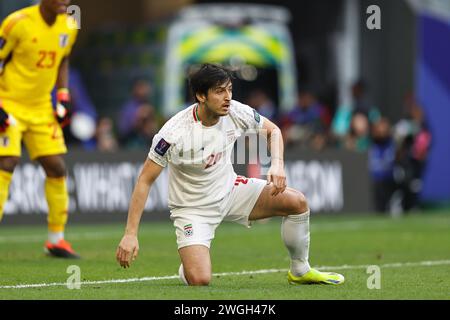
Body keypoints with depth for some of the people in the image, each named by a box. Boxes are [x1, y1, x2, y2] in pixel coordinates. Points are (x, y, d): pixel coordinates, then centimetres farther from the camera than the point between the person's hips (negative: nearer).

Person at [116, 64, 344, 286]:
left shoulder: (236, 112, -14)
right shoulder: (174, 133, -28)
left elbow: (272, 130, 6)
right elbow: (145, 180, -21)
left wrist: (277, 165, -15)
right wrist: (130, 234, -25)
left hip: (230, 190, 5)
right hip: (193, 208, -5)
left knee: (297, 202, -10)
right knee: (199, 281, -24)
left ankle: (300, 271, 12)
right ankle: (187, 268, 17)